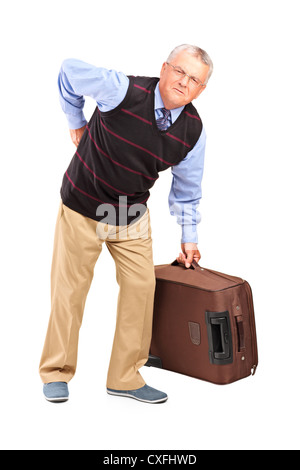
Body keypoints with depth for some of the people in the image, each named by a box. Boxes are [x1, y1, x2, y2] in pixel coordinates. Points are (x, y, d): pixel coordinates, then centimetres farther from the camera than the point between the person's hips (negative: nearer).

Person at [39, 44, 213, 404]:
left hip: (132, 217, 4)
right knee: (69, 290, 2)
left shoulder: (193, 131, -10)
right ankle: (56, 374, 19)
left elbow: (186, 187, 5)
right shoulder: (122, 90, -24)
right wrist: (76, 123, 2)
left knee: (141, 287, 0)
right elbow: (69, 72, -7)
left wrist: (189, 237, 11)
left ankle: (125, 377, 14)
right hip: (82, 208, -3)